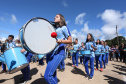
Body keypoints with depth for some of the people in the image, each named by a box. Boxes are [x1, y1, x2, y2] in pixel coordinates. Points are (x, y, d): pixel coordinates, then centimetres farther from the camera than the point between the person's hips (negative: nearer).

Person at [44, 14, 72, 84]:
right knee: (52, 74, 17)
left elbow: (70, 41, -5)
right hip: (51, 52, 8)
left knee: (47, 76, -14)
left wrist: (61, 41, -22)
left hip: (58, 52, -8)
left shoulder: (64, 27, -1)